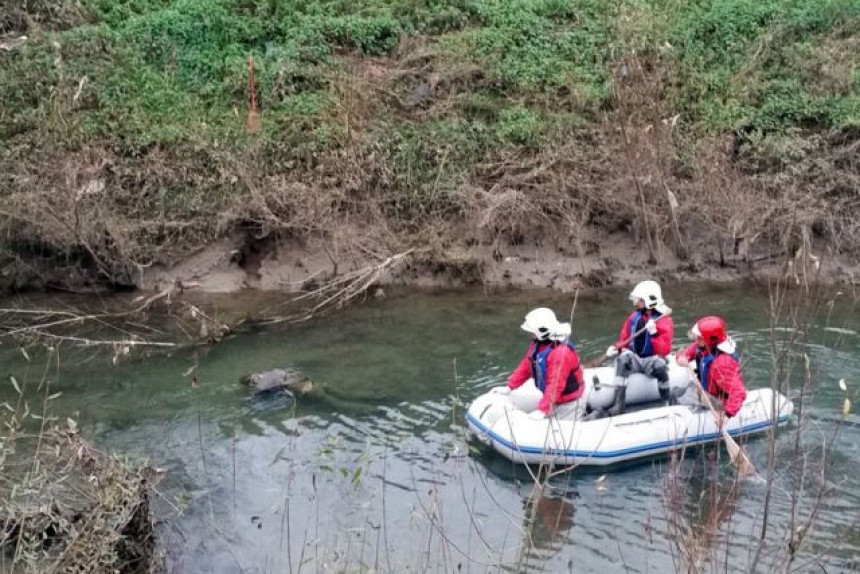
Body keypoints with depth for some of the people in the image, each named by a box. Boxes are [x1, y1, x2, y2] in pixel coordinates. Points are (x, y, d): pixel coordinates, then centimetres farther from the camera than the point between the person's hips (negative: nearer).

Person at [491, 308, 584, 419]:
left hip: (567, 402, -9)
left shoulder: (561, 352, -30)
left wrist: (543, 410, -34)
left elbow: (555, 386, -33)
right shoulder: (538, 344, -1)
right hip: (553, 399, 9)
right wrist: (509, 387, 4)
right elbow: (526, 366, 8)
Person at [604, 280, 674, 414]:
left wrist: (654, 333, -30)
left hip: (651, 361, -4)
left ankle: (668, 399, -9)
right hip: (634, 360, 4)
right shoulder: (634, 317, 5)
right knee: (623, 356, -30)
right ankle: (618, 404, -35)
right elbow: (624, 339, 10)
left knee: (659, 363, -38)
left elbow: (664, 351, -17)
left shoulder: (664, 321, -9)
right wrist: (615, 348, -11)